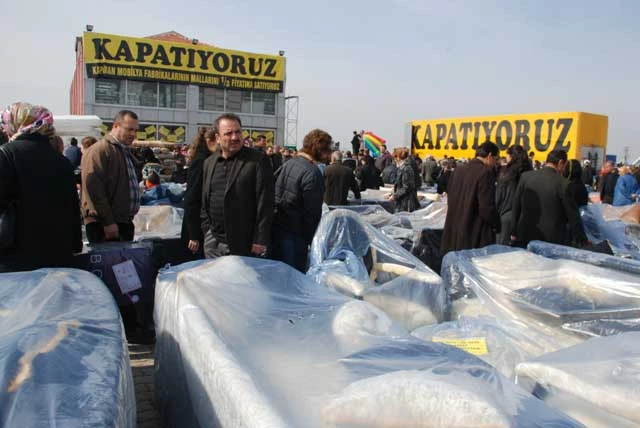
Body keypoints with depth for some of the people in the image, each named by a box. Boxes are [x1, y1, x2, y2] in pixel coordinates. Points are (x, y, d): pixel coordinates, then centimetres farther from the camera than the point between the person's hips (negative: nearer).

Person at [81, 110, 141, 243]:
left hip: (124, 222, 9)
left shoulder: (125, 152, 20)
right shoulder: (100, 150, -10)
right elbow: (94, 188, -19)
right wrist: (108, 222, -20)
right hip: (104, 226, -9)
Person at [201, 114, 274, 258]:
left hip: (243, 244, -5)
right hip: (213, 242, 5)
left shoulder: (258, 160, -6)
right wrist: (207, 229, 9)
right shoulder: (209, 162, 11)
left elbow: (265, 202, -10)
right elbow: (205, 201, 17)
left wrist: (260, 240, -14)